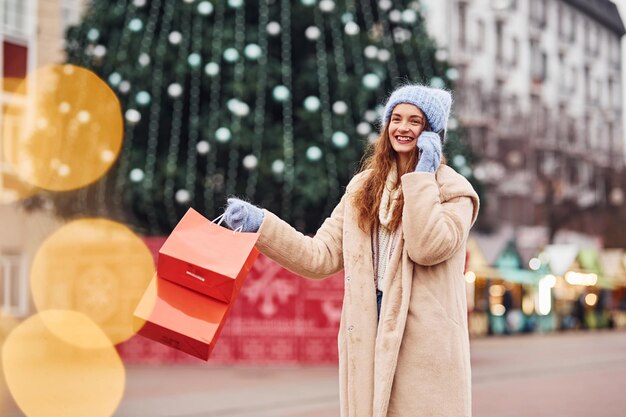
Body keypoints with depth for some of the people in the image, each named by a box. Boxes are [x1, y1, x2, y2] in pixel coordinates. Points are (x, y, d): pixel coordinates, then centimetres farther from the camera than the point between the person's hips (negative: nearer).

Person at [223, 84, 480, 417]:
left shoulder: (452, 189, 1)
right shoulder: (362, 187, 14)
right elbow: (321, 256, 9)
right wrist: (261, 225, 0)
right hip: (368, 337, 4)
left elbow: (429, 247, -17)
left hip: (424, 340, -4)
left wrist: (421, 177, -10)